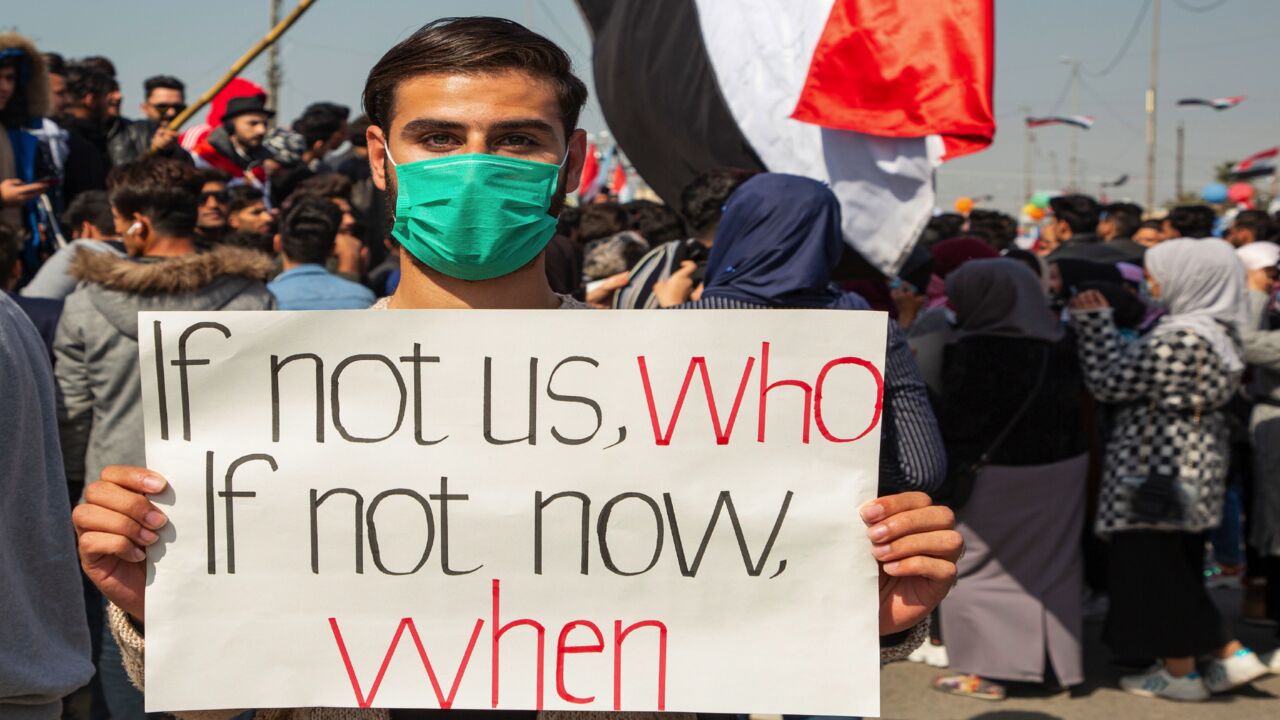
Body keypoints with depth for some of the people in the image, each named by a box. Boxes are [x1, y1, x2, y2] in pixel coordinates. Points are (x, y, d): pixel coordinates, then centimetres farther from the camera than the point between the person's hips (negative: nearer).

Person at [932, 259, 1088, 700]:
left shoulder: (976, 350, -21)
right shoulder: (1059, 343, -2)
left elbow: (953, 421, -15)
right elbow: (1077, 397, 8)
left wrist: (943, 472, -3)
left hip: (999, 477, -6)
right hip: (1064, 468, 7)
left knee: (970, 568, 8)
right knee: (1051, 567, 18)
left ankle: (986, 672, 9)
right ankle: (1058, 660, 28)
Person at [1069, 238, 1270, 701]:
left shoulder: (1180, 338, -22)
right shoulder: (1218, 331, 8)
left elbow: (1110, 382, -17)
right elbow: (1138, 370, 13)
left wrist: (1094, 321, -9)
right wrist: (1098, 323, 11)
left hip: (1157, 469, -10)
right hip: (1193, 467, 10)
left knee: (1153, 567, 3)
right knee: (1180, 566, 19)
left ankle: (1180, 672, 13)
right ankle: (1231, 655, 21)